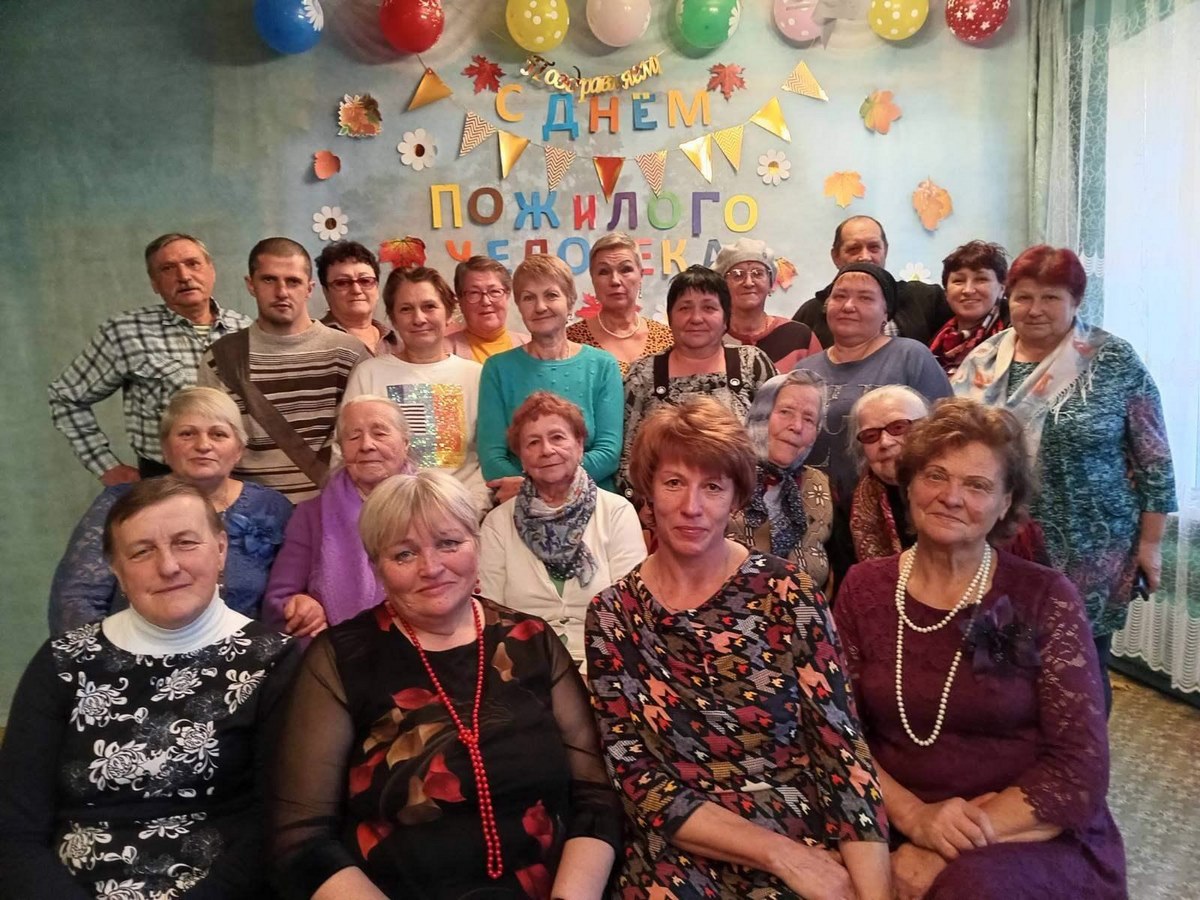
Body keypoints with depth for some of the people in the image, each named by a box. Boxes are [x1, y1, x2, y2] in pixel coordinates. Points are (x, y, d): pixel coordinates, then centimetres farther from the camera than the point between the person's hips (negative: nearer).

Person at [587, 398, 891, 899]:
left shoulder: (787, 593, -3)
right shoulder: (611, 616, -2)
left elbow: (842, 749, -4)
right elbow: (640, 782, -5)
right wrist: (780, 854, -13)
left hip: (811, 848, 0)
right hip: (683, 859, 0)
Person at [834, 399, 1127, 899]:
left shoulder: (1045, 598, -7)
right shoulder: (864, 589, 0)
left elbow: (1079, 771, -10)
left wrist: (954, 847, -19)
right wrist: (914, 815, -18)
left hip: (1041, 842, -2)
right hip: (896, 832, 3)